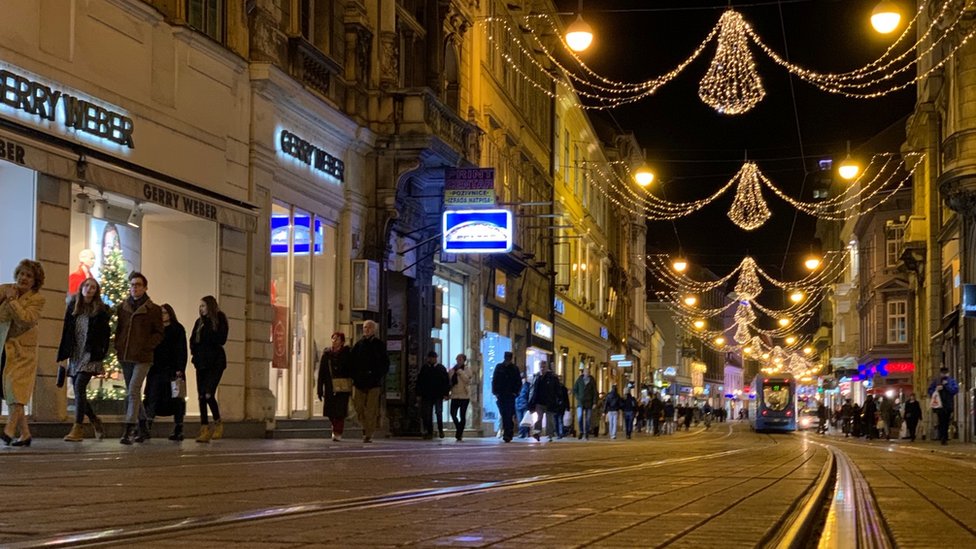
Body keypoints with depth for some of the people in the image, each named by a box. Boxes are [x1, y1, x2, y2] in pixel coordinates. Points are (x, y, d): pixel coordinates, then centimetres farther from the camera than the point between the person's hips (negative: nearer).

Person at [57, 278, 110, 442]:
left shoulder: (100, 311, 0)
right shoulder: (72, 307, 10)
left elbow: (105, 334, -1)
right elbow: (66, 332, 10)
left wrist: (101, 354, -9)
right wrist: (63, 355, 5)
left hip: (90, 355, -5)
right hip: (75, 355, 5)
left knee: (79, 386, -17)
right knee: (77, 390, 5)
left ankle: (78, 428, -18)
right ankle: (95, 421, 27)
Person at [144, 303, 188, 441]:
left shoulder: (178, 329, 3)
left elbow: (182, 351, -4)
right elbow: (150, 348, 14)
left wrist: (180, 369, -14)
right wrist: (149, 365, 5)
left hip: (173, 369, -4)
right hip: (157, 369, 4)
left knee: (176, 399, -1)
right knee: (153, 397, -6)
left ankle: (178, 430, 3)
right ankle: (147, 427, -12)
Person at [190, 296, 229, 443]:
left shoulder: (220, 320, -2)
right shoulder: (199, 322, 14)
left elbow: (221, 340, -13)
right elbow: (192, 341, 13)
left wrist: (204, 332, -8)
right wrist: (196, 353, -2)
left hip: (215, 362, -6)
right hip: (201, 362, 6)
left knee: (208, 394, -16)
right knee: (201, 396, 1)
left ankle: (218, 424, 3)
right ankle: (204, 429, 3)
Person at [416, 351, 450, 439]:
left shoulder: (441, 368, 5)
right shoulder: (424, 368, 9)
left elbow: (447, 381, 4)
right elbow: (419, 382, 11)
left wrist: (446, 393, -4)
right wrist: (419, 394, 5)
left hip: (438, 395, -2)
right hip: (427, 395, 2)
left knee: (439, 412, -9)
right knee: (427, 415, 2)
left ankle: (440, 430, 8)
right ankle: (429, 432, 8)